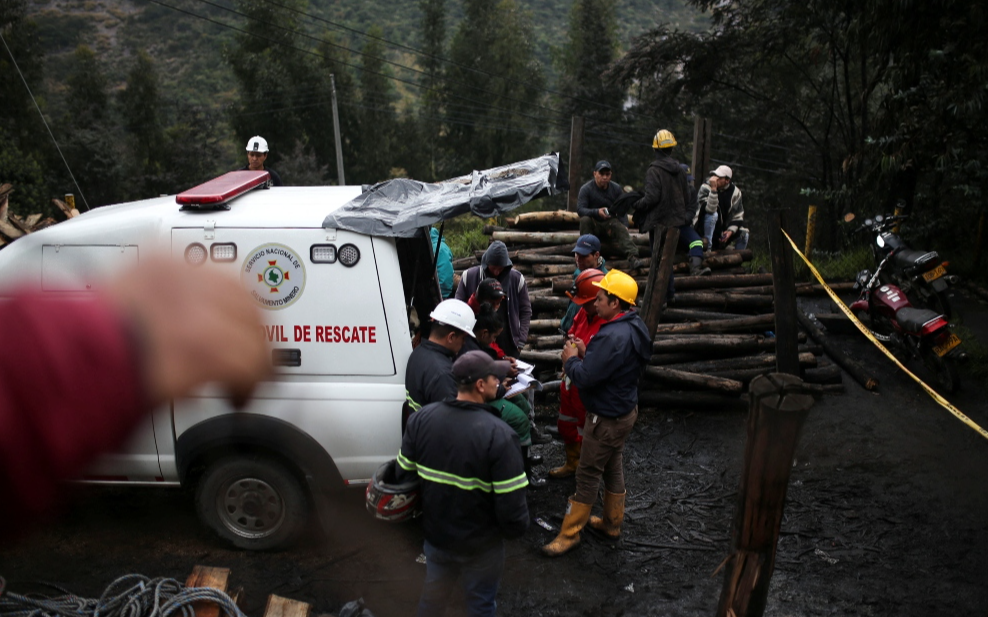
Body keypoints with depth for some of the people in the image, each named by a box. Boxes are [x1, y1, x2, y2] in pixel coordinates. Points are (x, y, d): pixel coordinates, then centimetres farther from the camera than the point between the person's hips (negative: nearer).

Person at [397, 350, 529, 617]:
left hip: (435, 534, 5)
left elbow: (403, 475, -1)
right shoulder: (499, 434, -28)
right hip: (480, 544, -4)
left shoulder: (422, 418, -12)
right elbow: (512, 503, -25)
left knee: (433, 595, 27)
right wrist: (517, 529, -2)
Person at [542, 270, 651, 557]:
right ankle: (612, 522, 39)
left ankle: (570, 533, 16)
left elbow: (585, 377, -30)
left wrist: (571, 360, -11)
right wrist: (586, 353, -1)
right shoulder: (634, 326, 1)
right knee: (613, 467, 23)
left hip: (607, 417, -10)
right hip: (624, 408, 10)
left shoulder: (613, 336, -31)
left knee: (588, 474, 3)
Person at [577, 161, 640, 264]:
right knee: (584, 220, -33)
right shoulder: (585, 189, -7)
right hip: (593, 224, -1)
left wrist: (625, 226, -14)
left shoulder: (616, 188, 4)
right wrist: (597, 212, -35)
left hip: (610, 222, 1)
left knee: (621, 228, -31)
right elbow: (580, 210, -18)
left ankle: (632, 255, -50)